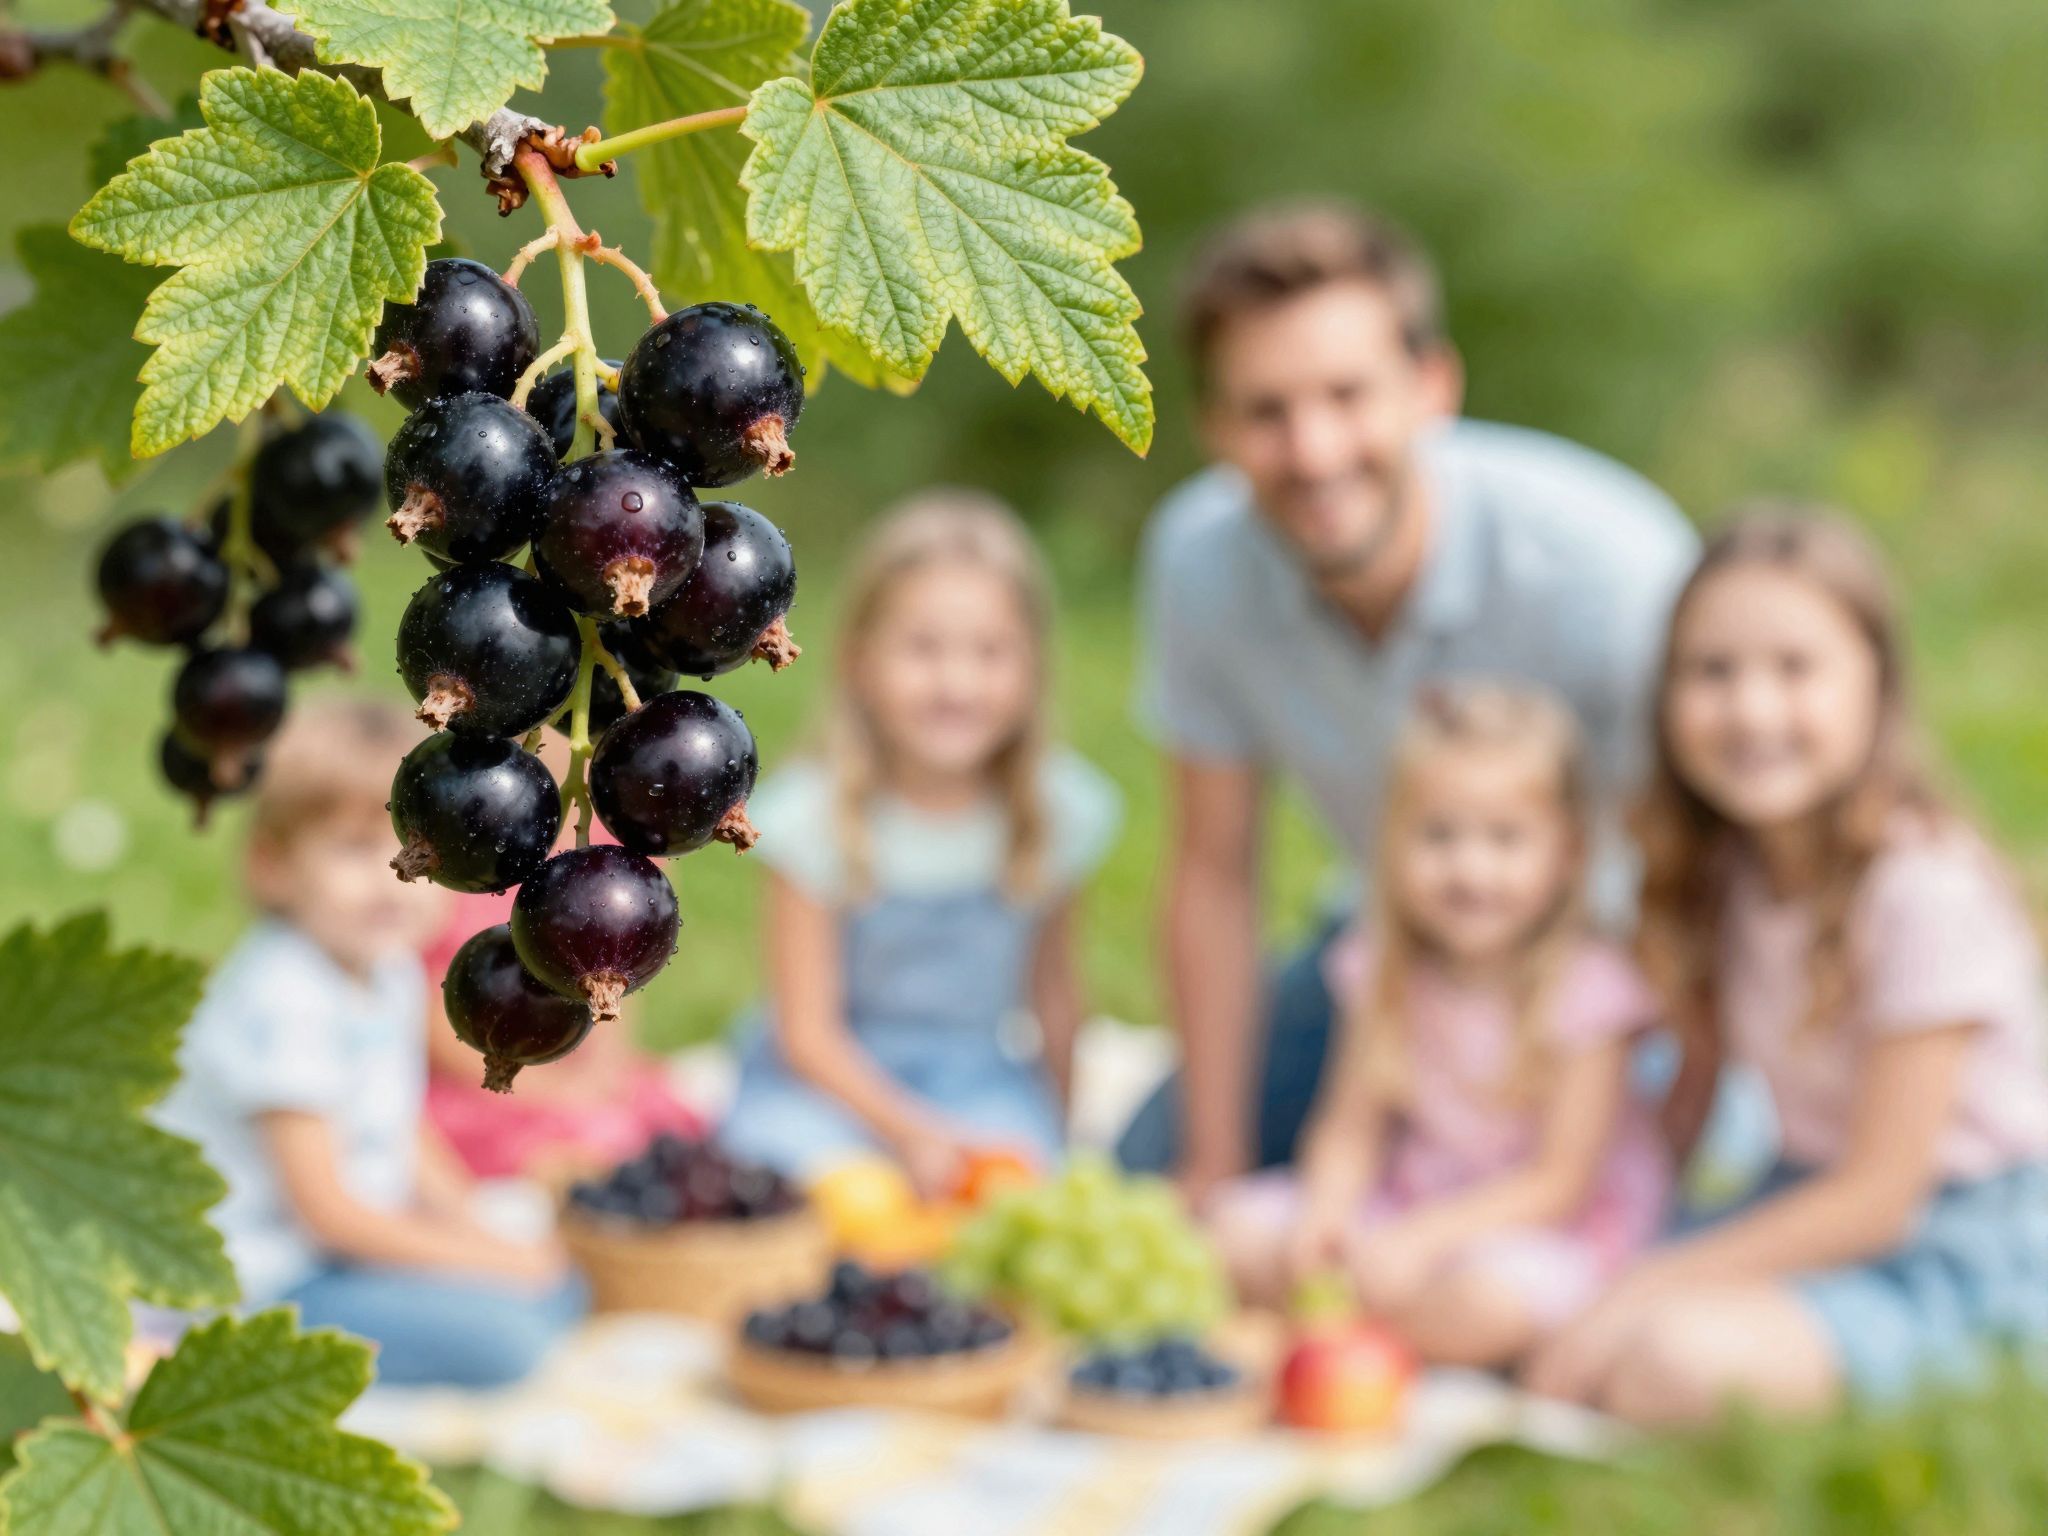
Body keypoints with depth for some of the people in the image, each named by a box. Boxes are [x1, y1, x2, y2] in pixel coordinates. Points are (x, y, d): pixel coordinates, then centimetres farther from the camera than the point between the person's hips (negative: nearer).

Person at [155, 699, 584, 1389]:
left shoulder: (391, 975, 6)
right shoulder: (284, 1003, -23)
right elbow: (324, 1209, -21)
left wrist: (471, 1232, -1)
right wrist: (482, 1258, -13)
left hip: (350, 1252, 9)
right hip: (254, 1293, -9)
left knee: (561, 1291, 9)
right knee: (501, 1338, -21)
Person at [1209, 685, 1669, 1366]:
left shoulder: (1588, 988, -18)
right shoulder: (1386, 977, -4)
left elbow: (1559, 1183, -17)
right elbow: (1351, 1131, -1)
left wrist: (1422, 1237, -25)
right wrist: (1324, 1212, -23)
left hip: (1542, 1231, -4)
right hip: (1406, 1203, 4)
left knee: (1494, 1299, -35)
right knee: (1242, 1227, -10)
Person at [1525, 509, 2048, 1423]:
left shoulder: (1923, 892, -22)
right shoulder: (1722, 873, 0)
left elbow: (1878, 1198, -19)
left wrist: (1653, 1288, -19)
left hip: (1961, 1244, -6)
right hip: (1812, 1205, 6)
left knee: (1676, 1359, -31)